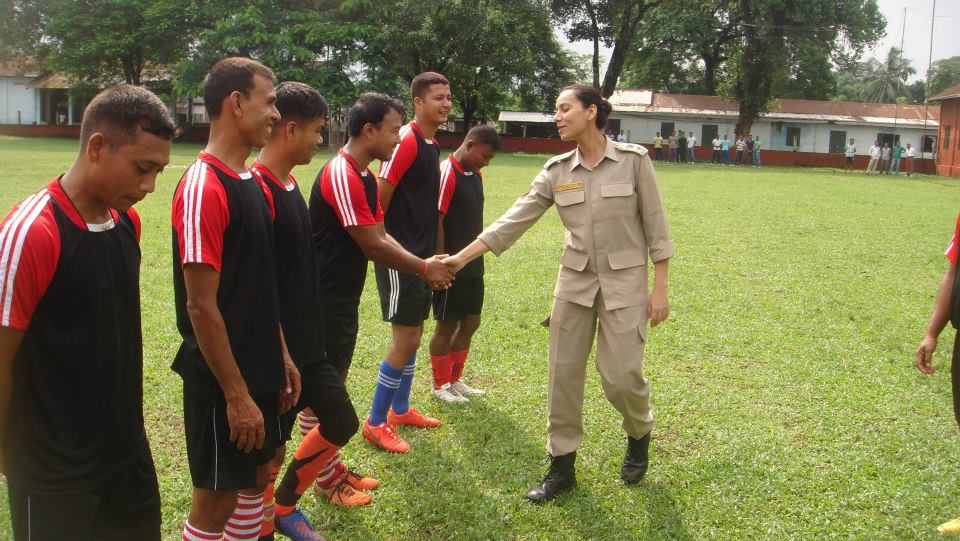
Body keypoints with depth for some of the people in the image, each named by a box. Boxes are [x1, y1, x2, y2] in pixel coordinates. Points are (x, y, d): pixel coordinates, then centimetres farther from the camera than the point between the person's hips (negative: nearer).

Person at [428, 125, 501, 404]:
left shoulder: (476, 176, 11)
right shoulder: (446, 174, -16)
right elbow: (436, 223, -19)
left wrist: (476, 256, 18)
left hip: (473, 267, 9)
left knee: (470, 323, 15)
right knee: (446, 326, 4)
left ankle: (455, 379, 29)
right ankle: (440, 385, 19)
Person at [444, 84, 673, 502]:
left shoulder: (633, 161, -8)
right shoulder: (557, 171, 1)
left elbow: (655, 226, -4)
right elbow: (515, 219, -3)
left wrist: (660, 287, -6)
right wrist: (462, 257, -10)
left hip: (624, 283, -3)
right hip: (575, 282, 4)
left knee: (620, 376, -4)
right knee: (564, 372, 4)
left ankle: (639, 435, 31)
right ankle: (561, 466, 19)